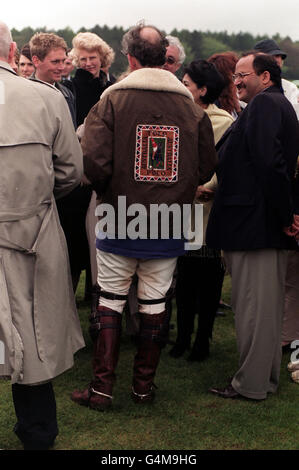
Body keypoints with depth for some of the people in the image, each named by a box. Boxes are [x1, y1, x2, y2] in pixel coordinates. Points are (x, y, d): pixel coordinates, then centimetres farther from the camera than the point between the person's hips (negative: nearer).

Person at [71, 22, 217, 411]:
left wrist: (108, 192, 3)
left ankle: (101, 388, 15)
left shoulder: (112, 100, -8)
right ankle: (144, 386, 23)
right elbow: (206, 169, 2)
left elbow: (93, 162, -17)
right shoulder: (192, 107, -1)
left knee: (110, 303, 10)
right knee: (155, 304, 12)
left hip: (119, 221, -2)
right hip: (168, 227, 2)